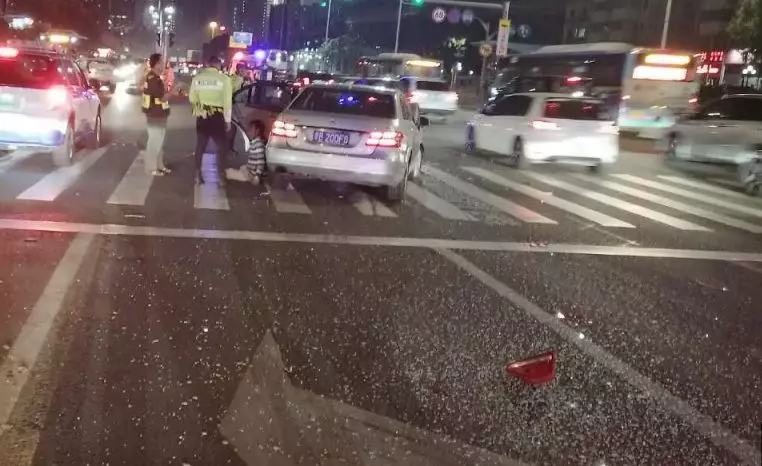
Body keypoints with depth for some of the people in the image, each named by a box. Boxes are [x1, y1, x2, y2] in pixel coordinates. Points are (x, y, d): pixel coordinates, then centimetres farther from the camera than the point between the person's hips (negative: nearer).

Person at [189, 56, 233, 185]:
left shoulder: (197, 77, 1)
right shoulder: (224, 79, -9)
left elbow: (191, 98, 6)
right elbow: (227, 102, -9)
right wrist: (228, 120, -1)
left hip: (202, 116, 3)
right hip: (217, 117, -3)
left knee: (200, 145, 14)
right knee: (221, 147, 8)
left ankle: (198, 175, 18)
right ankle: (221, 177, 7)